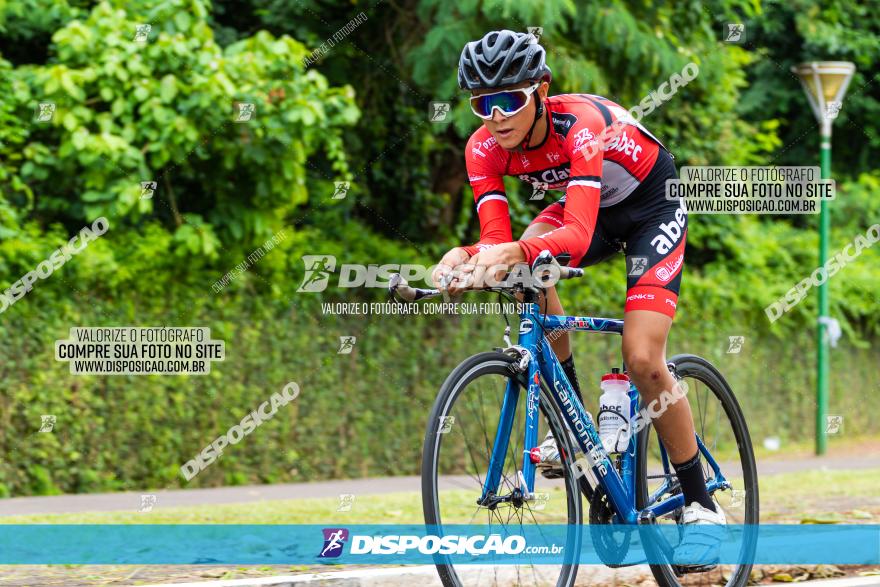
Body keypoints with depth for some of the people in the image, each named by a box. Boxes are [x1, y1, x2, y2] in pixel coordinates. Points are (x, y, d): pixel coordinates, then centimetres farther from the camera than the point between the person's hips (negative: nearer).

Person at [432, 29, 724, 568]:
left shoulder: (579, 124, -37)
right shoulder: (485, 149, -21)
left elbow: (578, 236, -48)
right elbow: (498, 242, -28)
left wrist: (516, 253, -65)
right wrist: (466, 258, -50)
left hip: (652, 204, -5)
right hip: (592, 205, 6)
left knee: (643, 361, -18)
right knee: (527, 272, -26)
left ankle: (702, 508, -3)